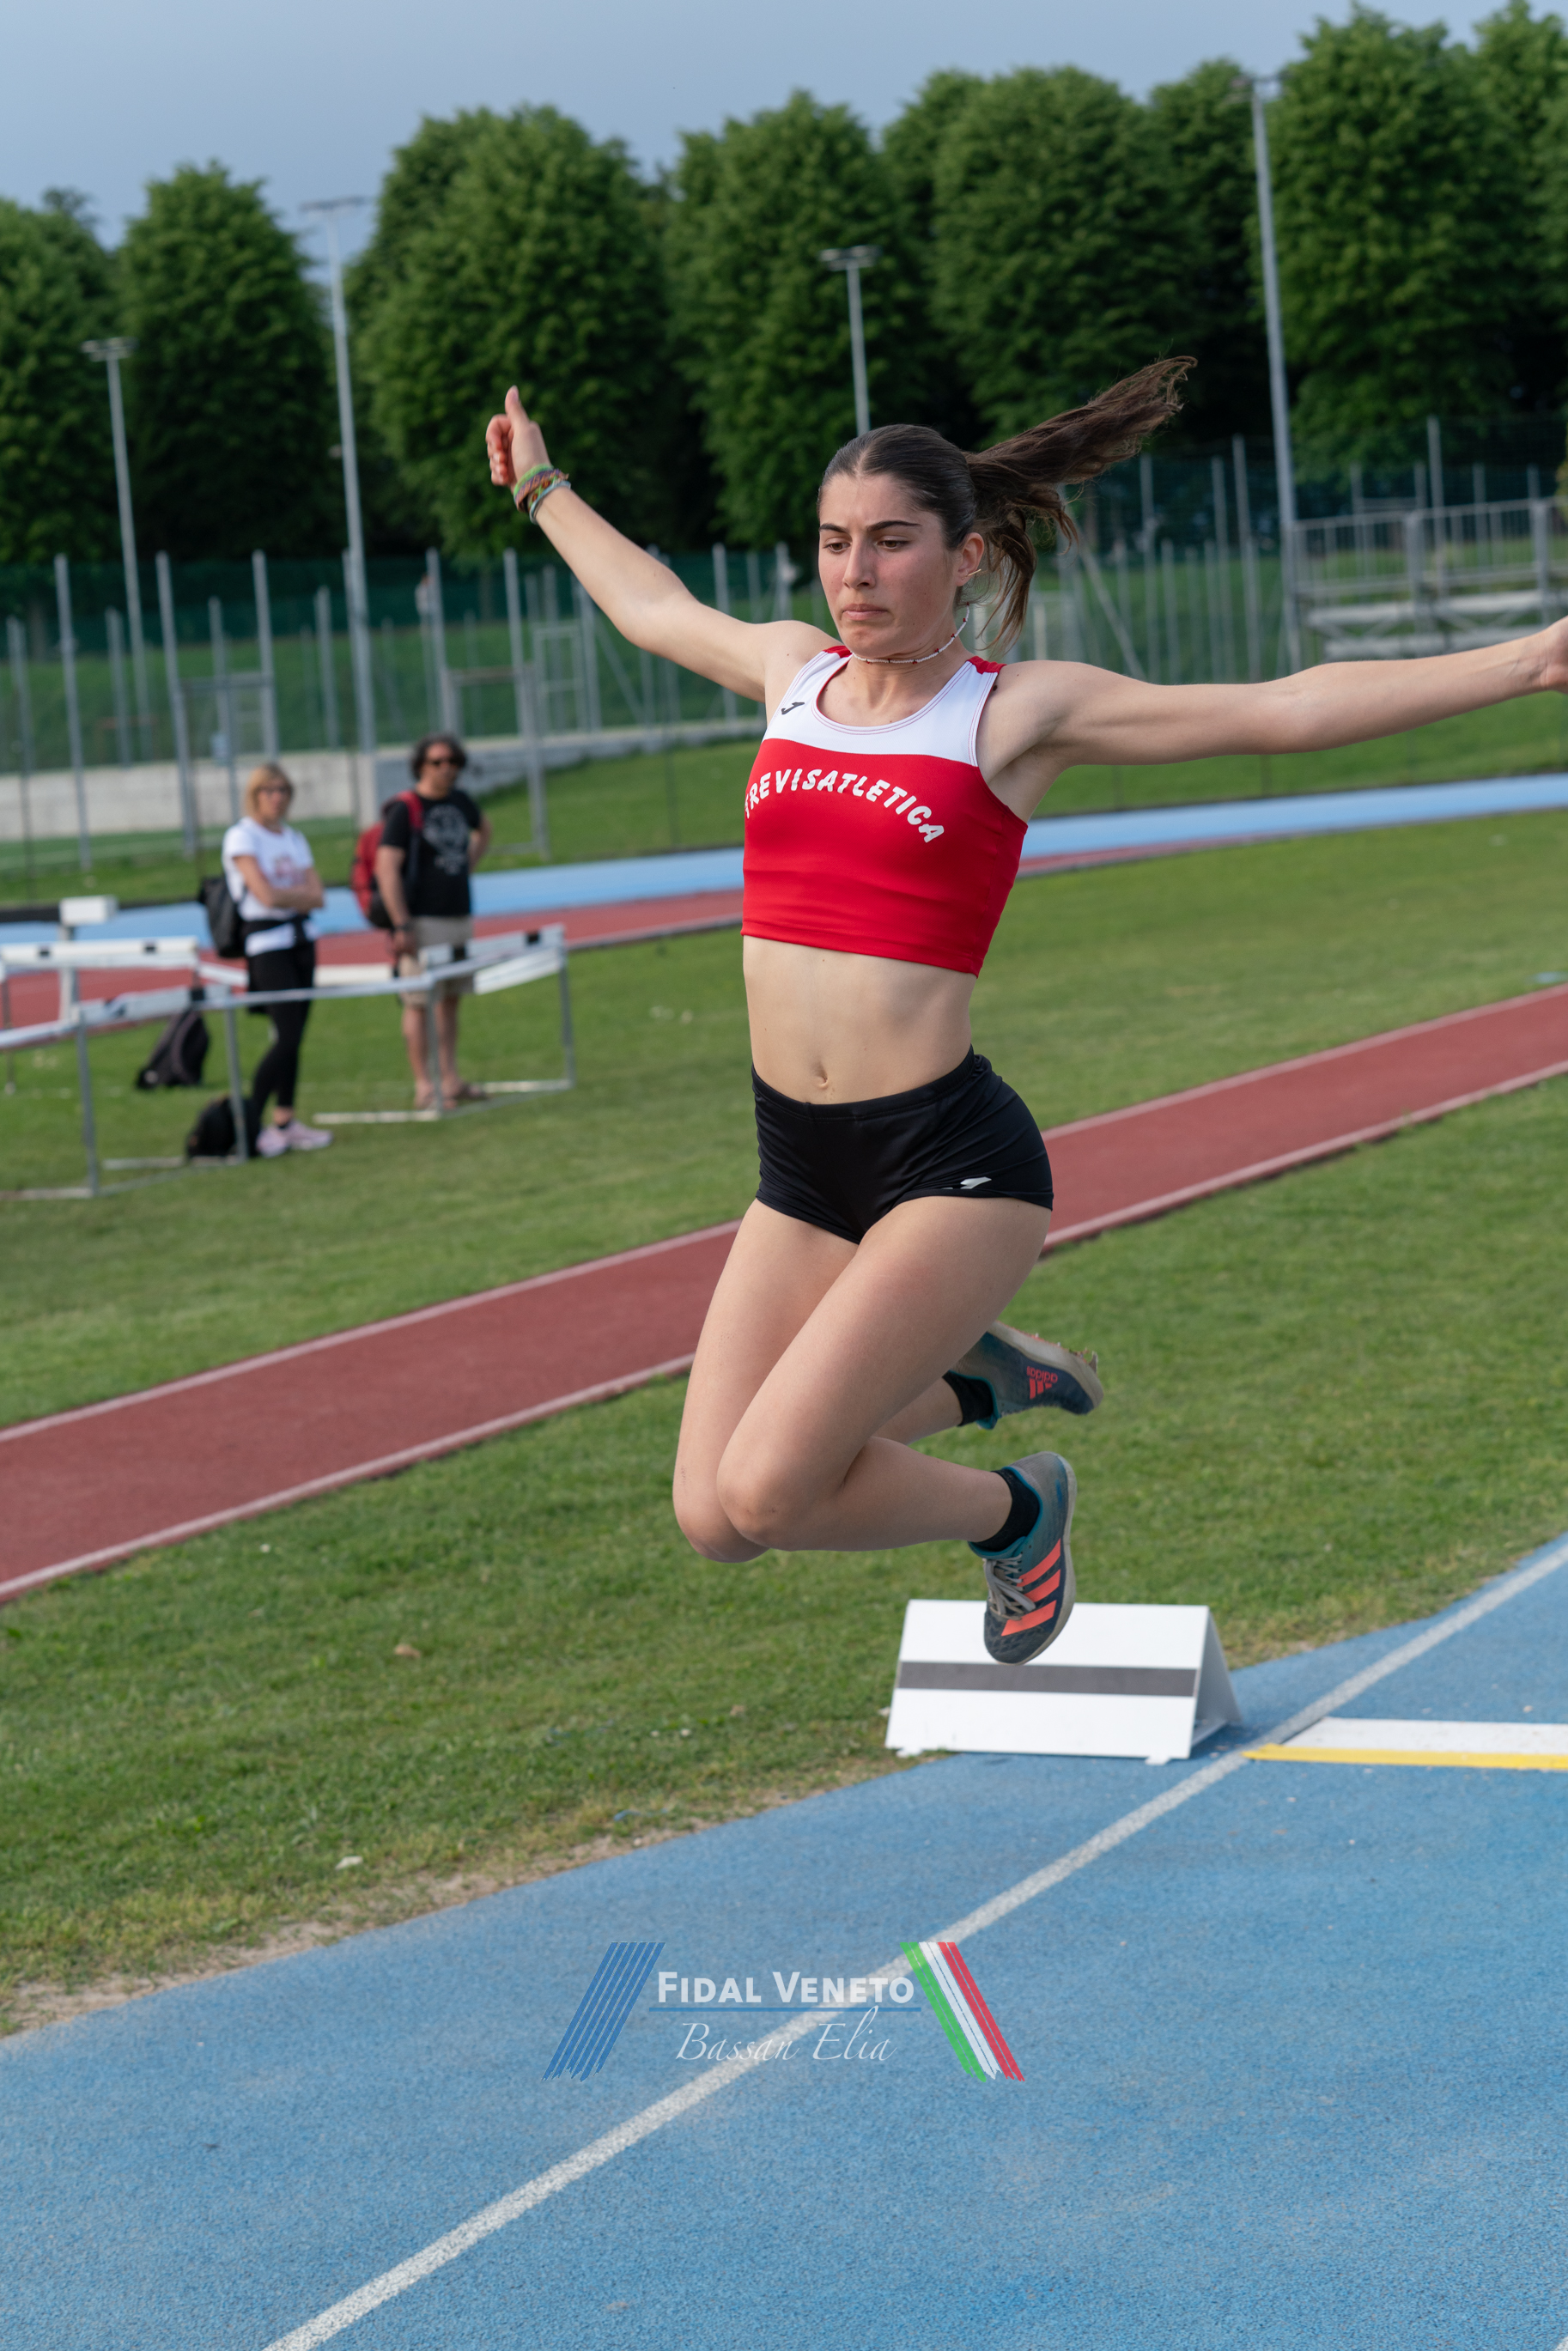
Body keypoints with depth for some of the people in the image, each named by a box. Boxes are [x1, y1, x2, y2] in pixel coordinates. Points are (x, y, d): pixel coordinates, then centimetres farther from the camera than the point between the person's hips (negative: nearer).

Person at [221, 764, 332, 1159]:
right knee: (287, 1036, -12)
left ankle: (285, 1122, 12)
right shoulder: (242, 837, -8)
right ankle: (251, 1123, -5)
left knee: (294, 1036, 6)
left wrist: (284, 896, -13)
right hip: (266, 944, -7)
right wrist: (300, 894, -2)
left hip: (300, 940, 7)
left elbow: (316, 898, 2)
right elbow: (266, 895, -18)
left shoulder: (294, 839, 13)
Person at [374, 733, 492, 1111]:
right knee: (419, 1003, -6)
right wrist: (401, 926, -20)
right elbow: (386, 869, -16)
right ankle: (424, 1087, -4)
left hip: (459, 917, 7)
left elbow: (483, 829, 34)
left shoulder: (459, 801, 11)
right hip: (422, 920, -7)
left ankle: (450, 1080, 15)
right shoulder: (404, 810, -10)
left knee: (450, 1000, 11)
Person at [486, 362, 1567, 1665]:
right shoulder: (793, 670, 11)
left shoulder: (1023, 711, -3)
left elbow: (1287, 710, -5)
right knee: (716, 1518, 0)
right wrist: (543, 488, 46)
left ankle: (1017, 1509, 14)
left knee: (769, 1491, -18)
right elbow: (650, 604, 33)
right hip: (800, 1169, 6)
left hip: (949, 1162, -6)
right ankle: (962, 1378, 27)